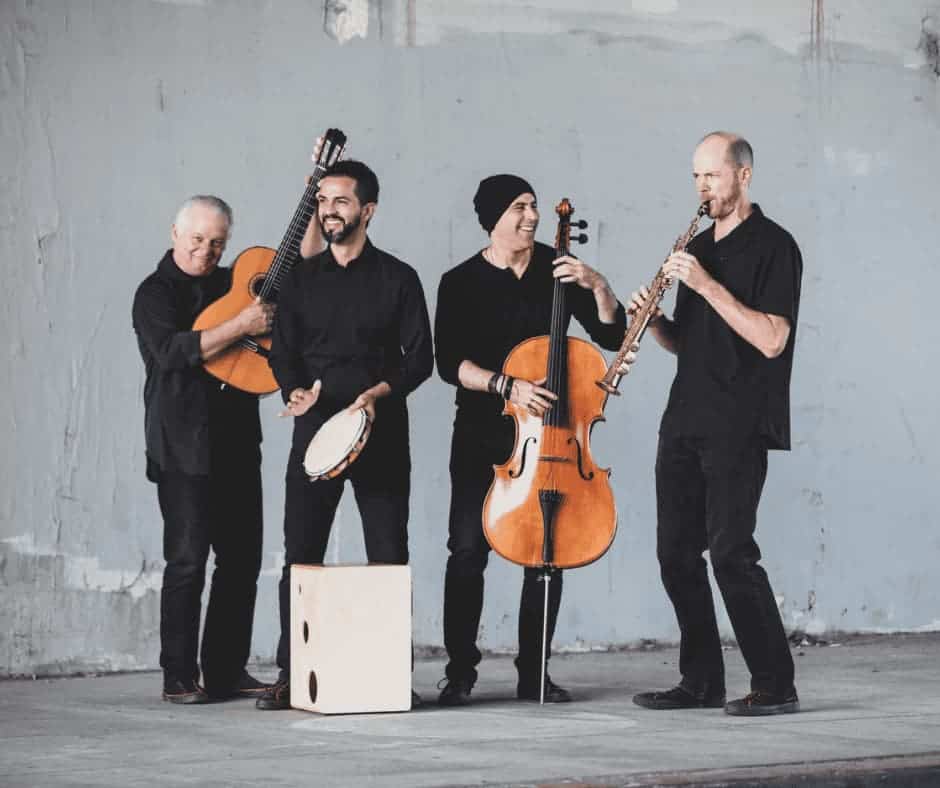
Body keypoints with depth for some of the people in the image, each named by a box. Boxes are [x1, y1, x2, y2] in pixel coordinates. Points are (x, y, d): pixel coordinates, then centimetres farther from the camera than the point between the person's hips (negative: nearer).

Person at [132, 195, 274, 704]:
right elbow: (172, 351, -20)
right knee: (188, 560, -9)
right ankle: (179, 677, -4)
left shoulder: (230, 283, 16)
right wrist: (240, 327, -23)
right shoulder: (156, 293, -3)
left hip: (237, 442, 7)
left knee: (243, 558, 6)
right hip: (184, 448, -7)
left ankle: (227, 670, 14)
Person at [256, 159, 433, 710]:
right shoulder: (302, 278, 12)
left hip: (382, 433, -2)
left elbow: (420, 358, 2)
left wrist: (380, 391, -15)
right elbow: (283, 351, 10)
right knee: (301, 554, -2)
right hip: (316, 431, 2)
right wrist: (296, 390, -11)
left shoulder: (397, 278, 4)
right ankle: (291, 674, 2)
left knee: (388, 557, 0)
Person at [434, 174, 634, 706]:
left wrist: (597, 286, -13)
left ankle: (533, 674, 11)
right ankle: (460, 672, 1)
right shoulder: (462, 283, -1)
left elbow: (613, 335, 2)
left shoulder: (557, 269, 5)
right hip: (482, 436, -2)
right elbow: (450, 361, -11)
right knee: (469, 548, -10)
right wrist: (506, 385, -24)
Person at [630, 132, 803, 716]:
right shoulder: (697, 247, 18)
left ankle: (776, 685, -7)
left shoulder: (773, 246, -6)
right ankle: (702, 682, 14)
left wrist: (707, 284, -20)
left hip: (738, 427, -8)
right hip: (685, 422, 8)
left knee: (731, 552, -13)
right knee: (678, 553, 6)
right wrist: (654, 321, 2)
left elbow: (771, 339, -17)